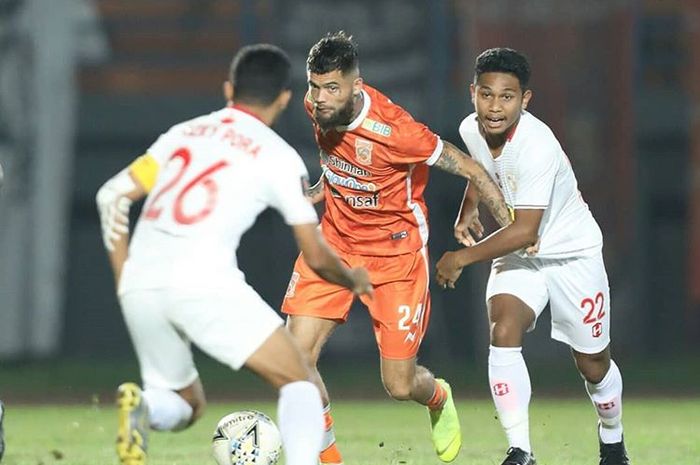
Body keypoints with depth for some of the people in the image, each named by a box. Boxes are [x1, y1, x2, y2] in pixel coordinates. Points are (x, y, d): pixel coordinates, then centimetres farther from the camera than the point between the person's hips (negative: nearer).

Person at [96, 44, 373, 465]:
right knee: (299, 382, 6)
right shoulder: (279, 157, 8)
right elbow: (316, 257, 13)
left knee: (185, 405, 22)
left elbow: (113, 196, 16)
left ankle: (139, 406, -13)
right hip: (203, 280, -5)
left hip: (139, 284, 5)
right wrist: (355, 281, 34)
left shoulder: (184, 133, 21)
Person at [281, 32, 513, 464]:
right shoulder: (320, 107, -11)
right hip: (335, 240, 5)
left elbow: (468, 167, -18)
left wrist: (513, 228, -14)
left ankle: (439, 399, 37)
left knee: (399, 385, -1)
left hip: (396, 252, -5)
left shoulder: (391, 130, -29)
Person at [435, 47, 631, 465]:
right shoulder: (472, 129, -12)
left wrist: (462, 258, -25)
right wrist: (469, 209, 3)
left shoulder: (537, 146, -34)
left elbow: (525, 231, -33)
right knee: (503, 332, -23)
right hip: (518, 255, 5)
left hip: (573, 252, -5)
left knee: (592, 363, 9)